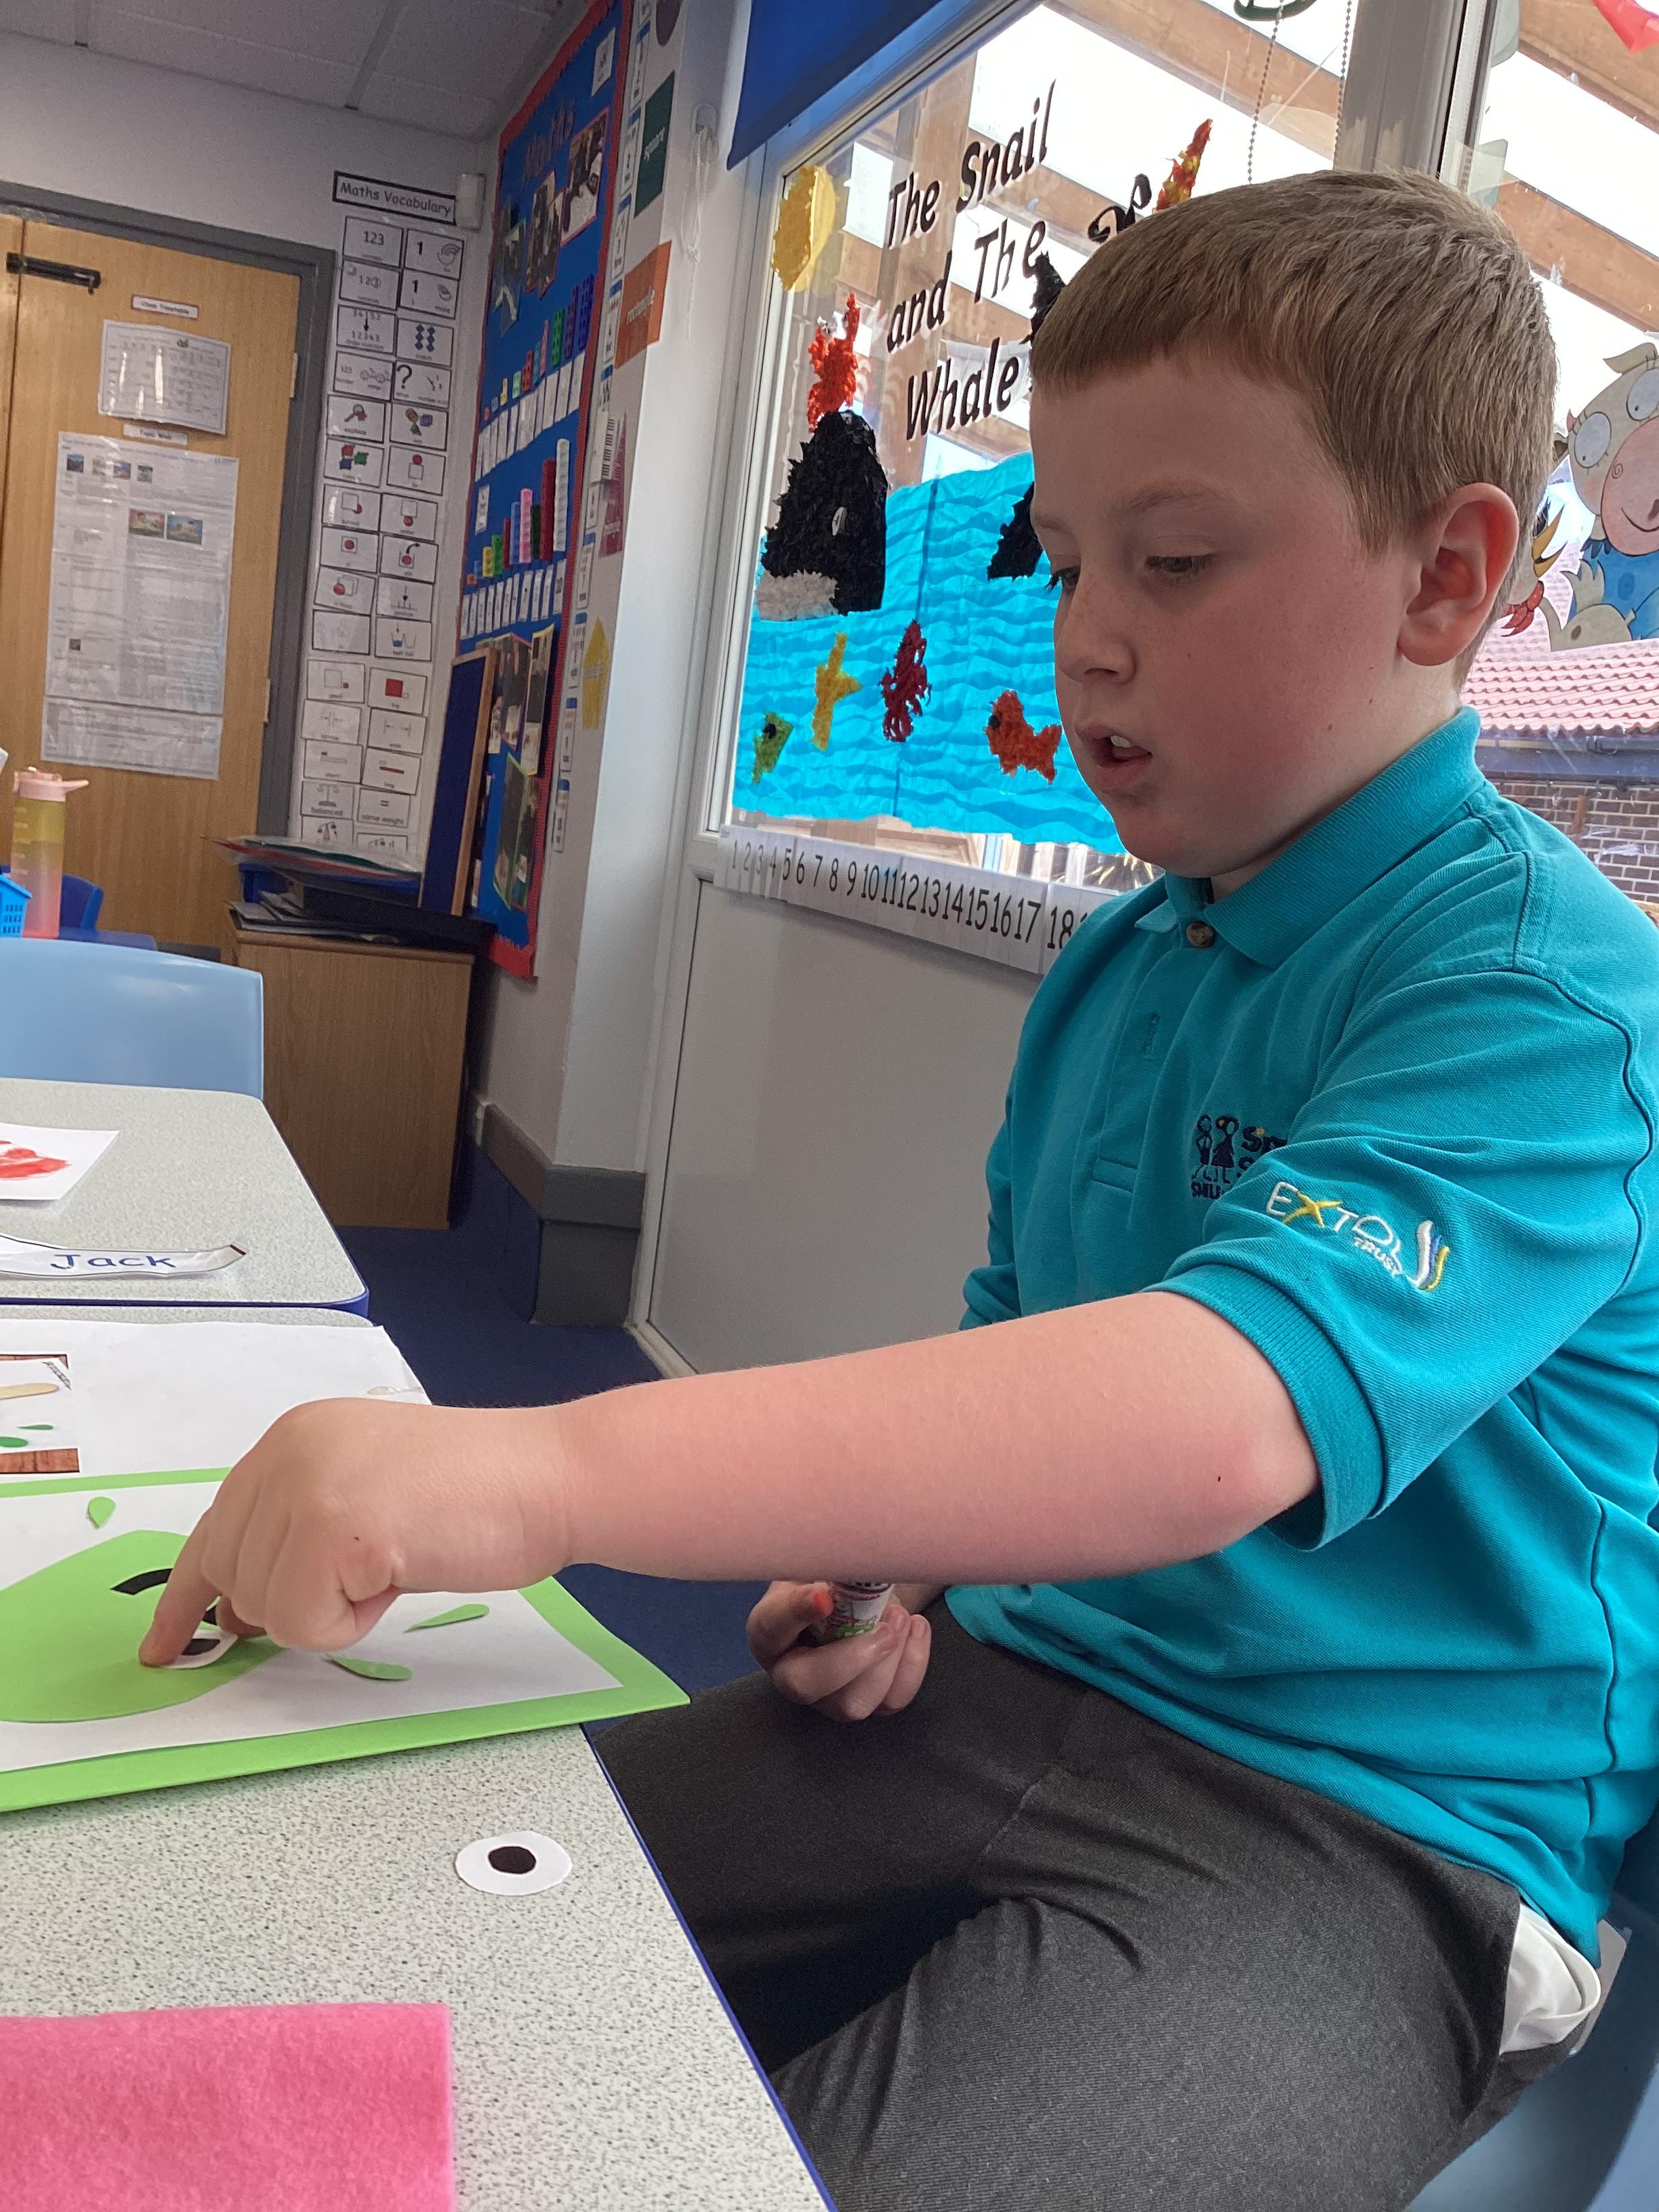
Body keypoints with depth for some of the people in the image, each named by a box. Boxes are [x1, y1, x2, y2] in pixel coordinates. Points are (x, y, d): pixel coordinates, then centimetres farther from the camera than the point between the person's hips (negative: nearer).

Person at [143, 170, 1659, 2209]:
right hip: (1006, 1684, 7)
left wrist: (544, 1472, -39)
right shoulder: (1110, 964, 8)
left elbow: (1218, 1419, -34)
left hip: (1360, 1832, -6)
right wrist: (898, 1553, -1)